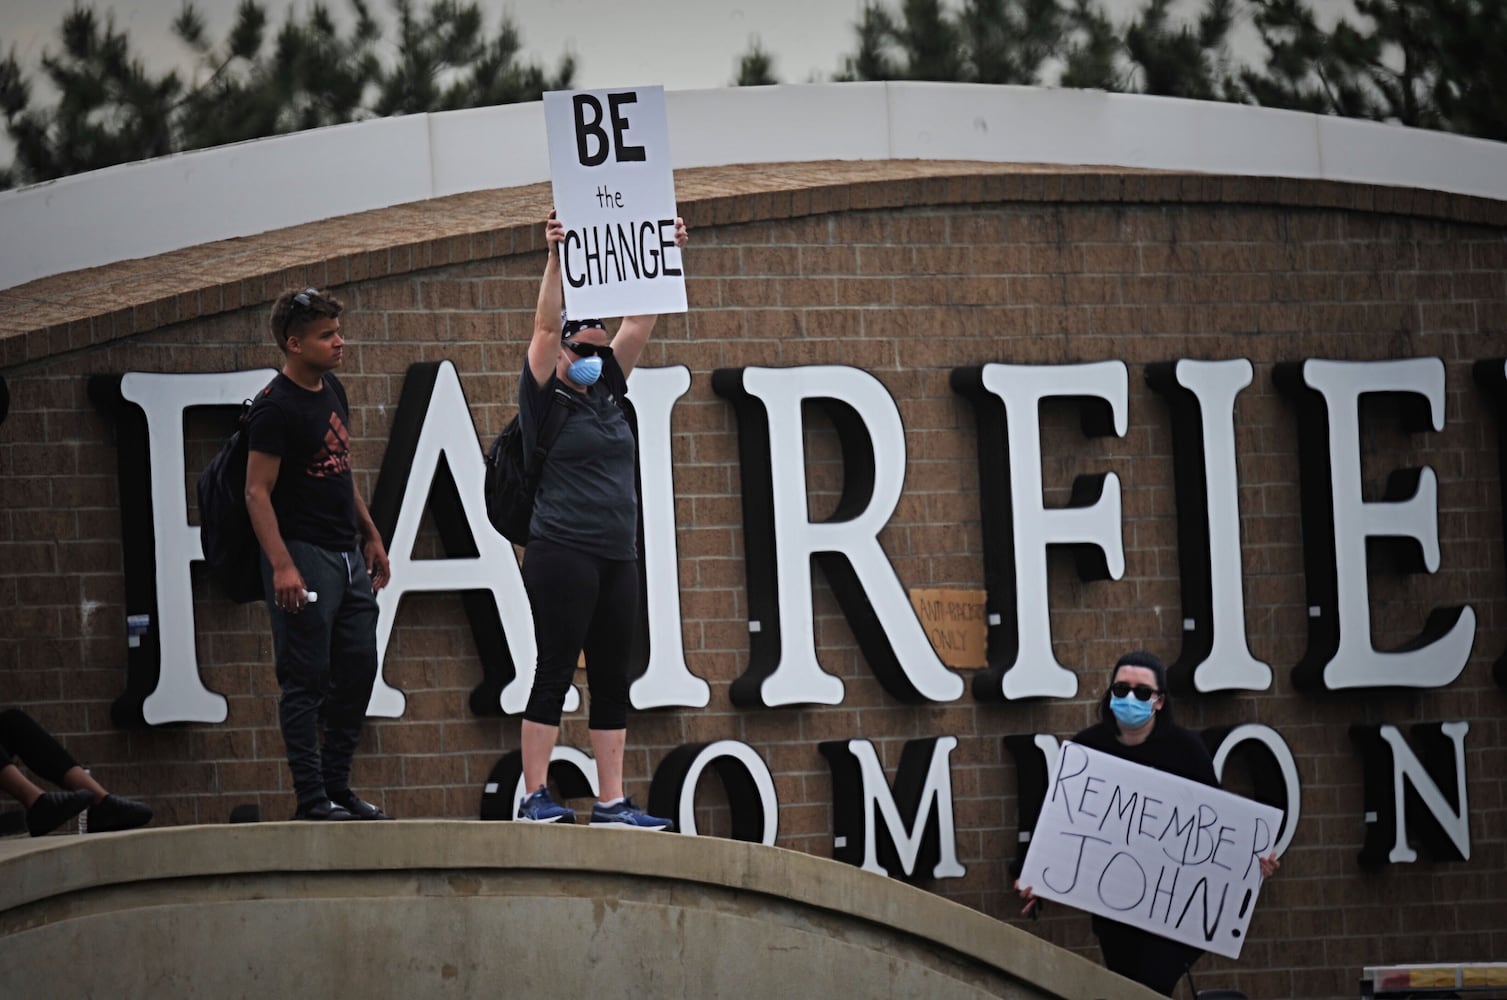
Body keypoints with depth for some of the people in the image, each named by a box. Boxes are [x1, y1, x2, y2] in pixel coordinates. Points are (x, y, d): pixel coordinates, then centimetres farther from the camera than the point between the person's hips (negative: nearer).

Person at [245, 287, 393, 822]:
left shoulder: (332, 392, 13)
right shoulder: (275, 407, -13)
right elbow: (257, 492, -16)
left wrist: (371, 536, 22)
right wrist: (281, 565, -24)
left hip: (346, 556, 9)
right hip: (304, 556, -9)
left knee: (358, 669, 10)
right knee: (306, 678, -5)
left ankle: (337, 785, 19)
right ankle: (312, 798, -2)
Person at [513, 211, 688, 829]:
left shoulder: (605, 392, 14)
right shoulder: (546, 399, -2)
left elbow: (639, 325, 13)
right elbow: (545, 327, -14)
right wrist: (554, 259, -21)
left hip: (616, 557, 7)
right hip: (562, 555, -7)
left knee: (611, 679, 6)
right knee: (555, 672, -7)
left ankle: (611, 802, 9)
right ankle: (535, 798, -5)